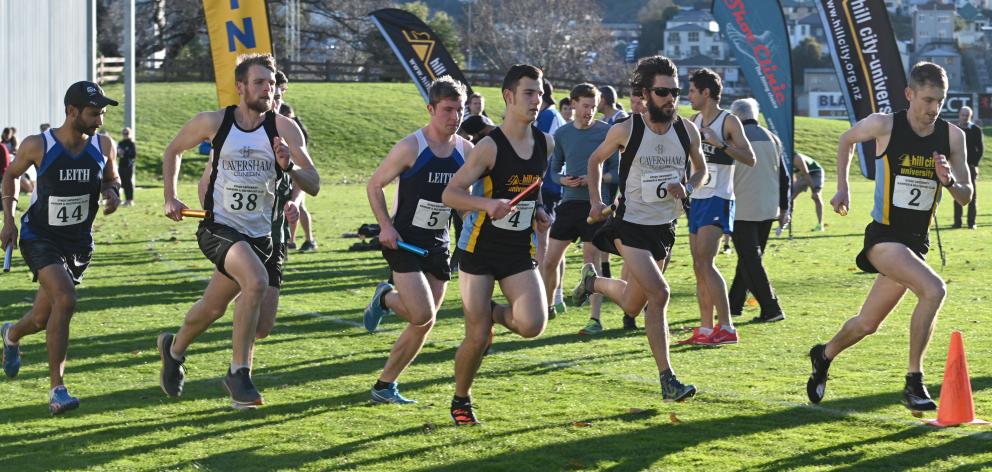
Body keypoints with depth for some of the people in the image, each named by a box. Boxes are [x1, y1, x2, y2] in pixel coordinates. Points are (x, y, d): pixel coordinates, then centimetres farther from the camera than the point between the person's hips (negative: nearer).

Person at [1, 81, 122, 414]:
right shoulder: (37, 146, -14)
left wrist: (112, 192, -10)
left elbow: (111, 178, 13)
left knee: (42, 318, 12)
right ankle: (57, 389, -19)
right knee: (65, 300, -27)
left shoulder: (103, 146, -5)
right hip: (40, 236, -4)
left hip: (79, 241, 4)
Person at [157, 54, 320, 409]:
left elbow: (313, 185, -8)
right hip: (218, 227, -3)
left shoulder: (284, 129, -5)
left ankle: (174, 349, 47)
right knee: (256, 281, -30)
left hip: (258, 233, 3)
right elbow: (173, 150, 14)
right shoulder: (214, 122, -5)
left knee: (214, 307, 15)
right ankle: (239, 372, -19)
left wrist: (288, 167, -27)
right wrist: (170, 198, 7)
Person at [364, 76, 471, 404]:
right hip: (404, 241, -6)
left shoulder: (466, 150, 2)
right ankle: (386, 298, 14)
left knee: (424, 324, 5)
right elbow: (374, 185, -4)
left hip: (438, 245, 6)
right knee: (423, 315, -20)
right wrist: (386, 226, -16)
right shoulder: (411, 147, -13)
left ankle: (385, 386, 18)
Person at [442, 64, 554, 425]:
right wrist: (488, 204, -32)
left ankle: (493, 313, 19)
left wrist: (538, 211, 4)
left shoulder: (545, 144, 3)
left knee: (532, 325, -15)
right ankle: (460, 400, 23)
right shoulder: (489, 147, -15)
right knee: (477, 339, -3)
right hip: (479, 250, -4)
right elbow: (449, 194, -16)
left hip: (519, 251, 4)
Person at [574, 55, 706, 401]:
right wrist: (595, 200, -4)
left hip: (664, 226, 5)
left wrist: (687, 188, -7)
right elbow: (596, 160, 7)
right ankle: (667, 378, -12)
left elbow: (701, 170, 14)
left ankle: (595, 281, 44)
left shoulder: (687, 131, -2)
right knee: (659, 294, -21)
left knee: (633, 305, 11)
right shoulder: (626, 130, -11)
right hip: (630, 225, -5)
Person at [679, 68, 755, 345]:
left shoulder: (728, 121, -8)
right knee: (699, 267, 7)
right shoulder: (695, 121, 14)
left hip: (717, 200, -8)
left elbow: (750, 159, -15)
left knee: (705, 262, -17)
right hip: (697, 198, 8)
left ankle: (727, 329, -16)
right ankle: (705, 330, 11)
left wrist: (720, 144, -24)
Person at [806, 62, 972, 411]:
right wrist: (843, 189, 7)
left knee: (867, 324, 15)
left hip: (917, 241, 5)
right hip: (883, 236, -5)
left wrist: (949, 182, -16)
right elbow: (846, 141, 11)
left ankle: (824, 356, 44)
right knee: (934, 290, -28)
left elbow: (966, 197, 4)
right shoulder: (884, 125, -10)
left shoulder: (952, 137, -1)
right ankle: (914, 382, -20)